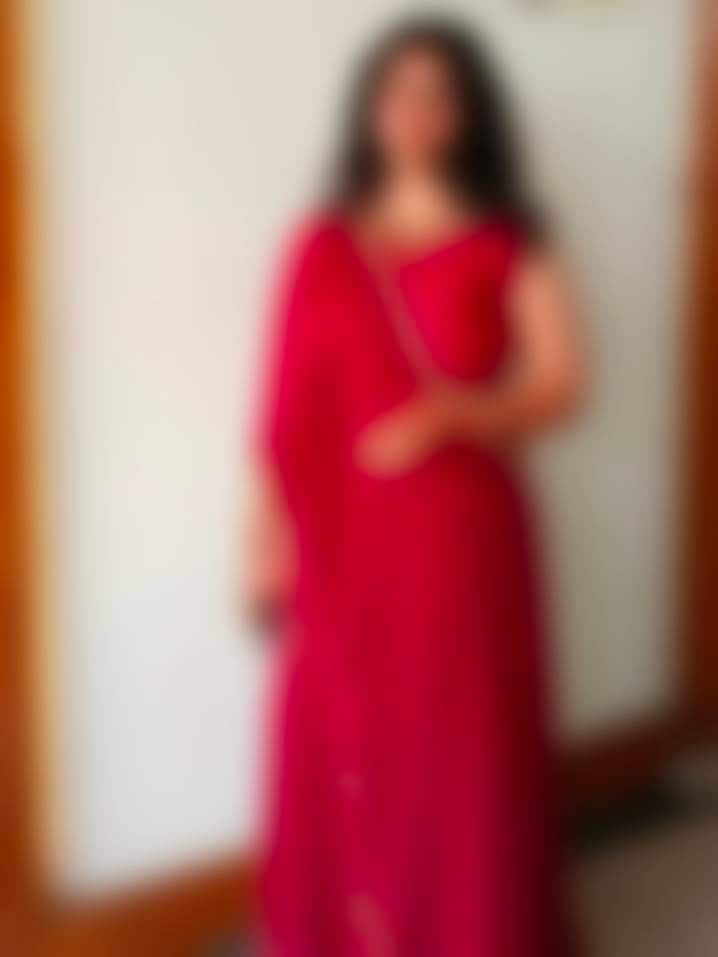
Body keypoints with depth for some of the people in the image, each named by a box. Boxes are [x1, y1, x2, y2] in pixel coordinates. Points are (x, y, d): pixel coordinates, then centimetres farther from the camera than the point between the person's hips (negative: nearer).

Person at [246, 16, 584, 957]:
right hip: (343, 535, 2)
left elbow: (561, 386, -3)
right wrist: (270, 533, 1)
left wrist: (450, 414, -19)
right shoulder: (322, 245, 4)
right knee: (342, 740, 8)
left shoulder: (511, 246, 0)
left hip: (460, 533, -1)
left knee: (463, 741, 4)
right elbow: (290, 405, 4)